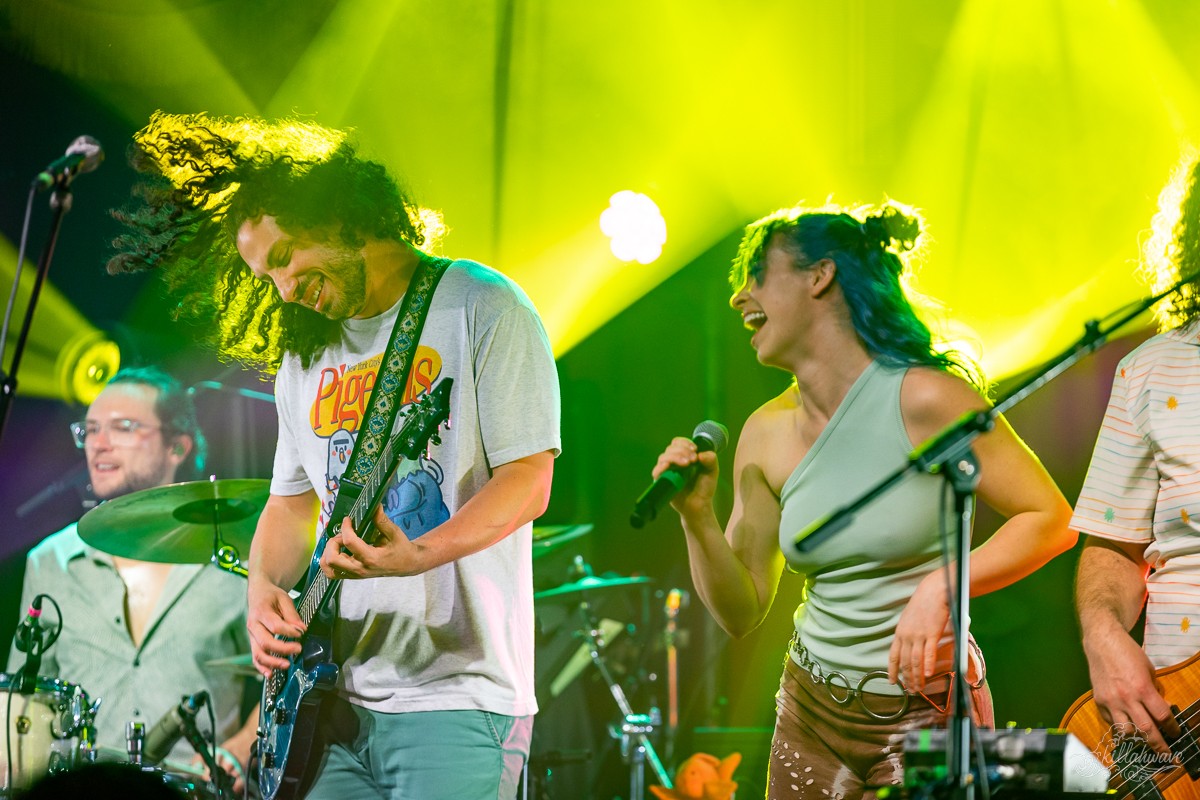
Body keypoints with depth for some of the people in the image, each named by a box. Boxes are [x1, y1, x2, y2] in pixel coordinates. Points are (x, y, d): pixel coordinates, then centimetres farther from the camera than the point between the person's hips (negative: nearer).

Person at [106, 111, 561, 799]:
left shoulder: (480, 310, -4)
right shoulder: (304, 352, 16)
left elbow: (527, 482, -10)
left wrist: (415, 556, -26)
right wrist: (265, 588, 2)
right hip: (336, 700, 6)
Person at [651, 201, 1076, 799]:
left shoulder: (922, 398, -14)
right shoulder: (766, 434, 2)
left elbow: (1050, 520, -11)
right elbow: (741, 613, 5)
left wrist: (943, 585, -23)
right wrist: (696, 516, -11)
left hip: (927, 714, -5)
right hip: (812, 716, 5)